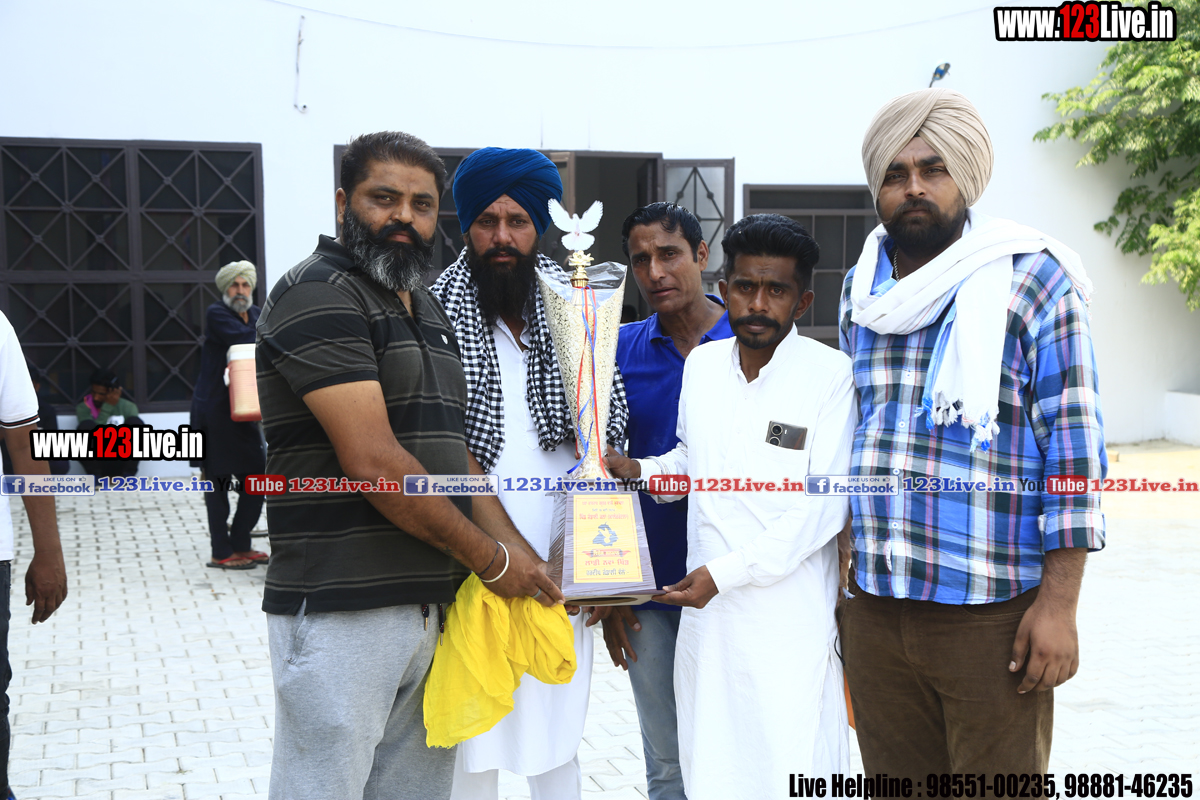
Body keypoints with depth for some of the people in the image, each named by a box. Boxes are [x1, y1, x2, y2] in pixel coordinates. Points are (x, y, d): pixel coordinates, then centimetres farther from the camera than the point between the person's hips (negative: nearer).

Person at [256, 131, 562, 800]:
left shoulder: (430, 313, 19)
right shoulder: (318, 295, -10)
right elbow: (373, 462, -18)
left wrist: (530, 568, 7)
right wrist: (490, 559, -9)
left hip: (432, 607, 8)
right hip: (341, 613, -8)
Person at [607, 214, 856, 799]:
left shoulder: (831, 375, -9)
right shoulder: (701, 364, 8)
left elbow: (826, 504, -14)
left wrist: (726, 572, -16)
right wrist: (639, 469, 5)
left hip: (791, 619, -5)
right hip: (705, 606, 5)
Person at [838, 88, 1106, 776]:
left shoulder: (1033, 279, -4)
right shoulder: (862, 289, 12)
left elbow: (1072, 438, -8)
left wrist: (1060, 602, -14)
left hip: (993, 612, -5)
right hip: (874, 609, 5)